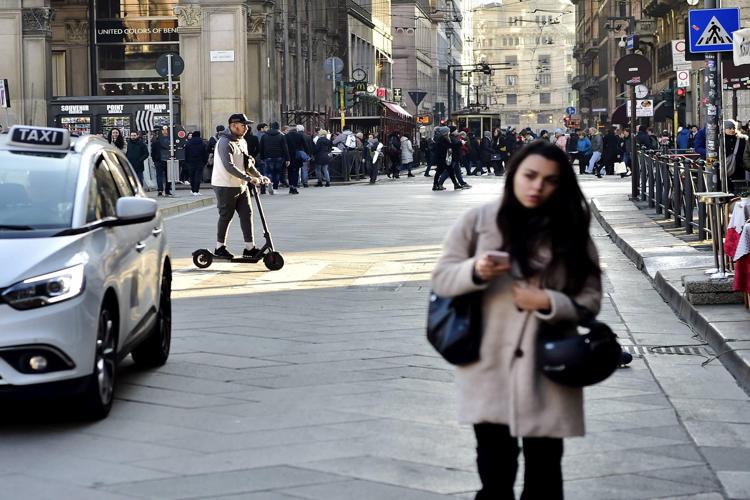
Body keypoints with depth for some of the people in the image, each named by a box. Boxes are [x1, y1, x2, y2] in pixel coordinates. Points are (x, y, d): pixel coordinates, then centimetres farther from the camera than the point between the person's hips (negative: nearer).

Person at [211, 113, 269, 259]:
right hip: (226, 186, -9)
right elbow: (229, 166, -28)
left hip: (241, 185, 9)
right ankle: (220, 248, 12)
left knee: (246, 214, 4)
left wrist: (259, 176, 3)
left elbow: (248, 163, 19)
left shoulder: (242, 142, 13)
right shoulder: (225, 142, -18)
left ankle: (249, 248, 7)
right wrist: (249, 178, -31)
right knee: (226, 216, 0)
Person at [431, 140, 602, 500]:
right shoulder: (479, 220, 1)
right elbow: (440, 279, 2)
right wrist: (475, 271, -19)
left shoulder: (572, 233, 3)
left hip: (547, 373, 1)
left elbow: (590, 301, 2)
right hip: (489, 370, -1)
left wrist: (548, 303, -17)